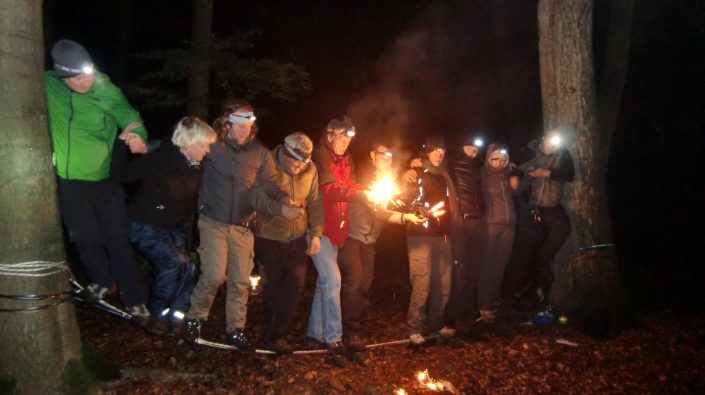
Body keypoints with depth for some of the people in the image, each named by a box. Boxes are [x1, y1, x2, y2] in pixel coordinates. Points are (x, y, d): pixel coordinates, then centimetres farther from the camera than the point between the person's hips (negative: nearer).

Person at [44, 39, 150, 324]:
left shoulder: (107, 91, -7)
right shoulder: (47, 84, -4)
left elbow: (131, 119, -7)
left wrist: (138, 135, -30)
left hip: (104, 179, -1)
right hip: (69, 181, 1)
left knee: (117, 239, 1)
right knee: (87, 237, 4)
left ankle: (135, 300, 12)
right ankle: (101, 280, 34)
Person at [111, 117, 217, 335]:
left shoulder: (196, 167, -1)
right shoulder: (159, 159, -20)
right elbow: (121, 174, -20)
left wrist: (186, 237, 8)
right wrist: (122, 142, -30)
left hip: (173, 228, 7)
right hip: (144, 225, -7)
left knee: (189, 268, -6)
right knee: (172, 260, -25)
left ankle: (175, 317, 12)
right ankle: (156, 315, -6)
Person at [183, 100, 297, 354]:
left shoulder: (259, 151, -2)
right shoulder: (211, 144, -6)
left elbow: (269, 182, -3)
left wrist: (283, 201, -22)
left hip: (243, 226, 3)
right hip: (213, 222, -2)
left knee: (241, 281, 7)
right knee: (214, 276, -12)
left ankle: (235, 329, 24)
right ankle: (194, 318, 15)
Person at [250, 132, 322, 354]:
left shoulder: (310, 170, -4)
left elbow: (315, 204, 1)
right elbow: (257, 198, -23)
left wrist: (316, 234, -7)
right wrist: (281, 206, -40)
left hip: (297, 238, 3)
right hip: (268, 238, -3)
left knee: (296, 285, -3)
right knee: (273, 288, 5)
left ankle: (277, 335, 11)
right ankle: (272, 335, 24)